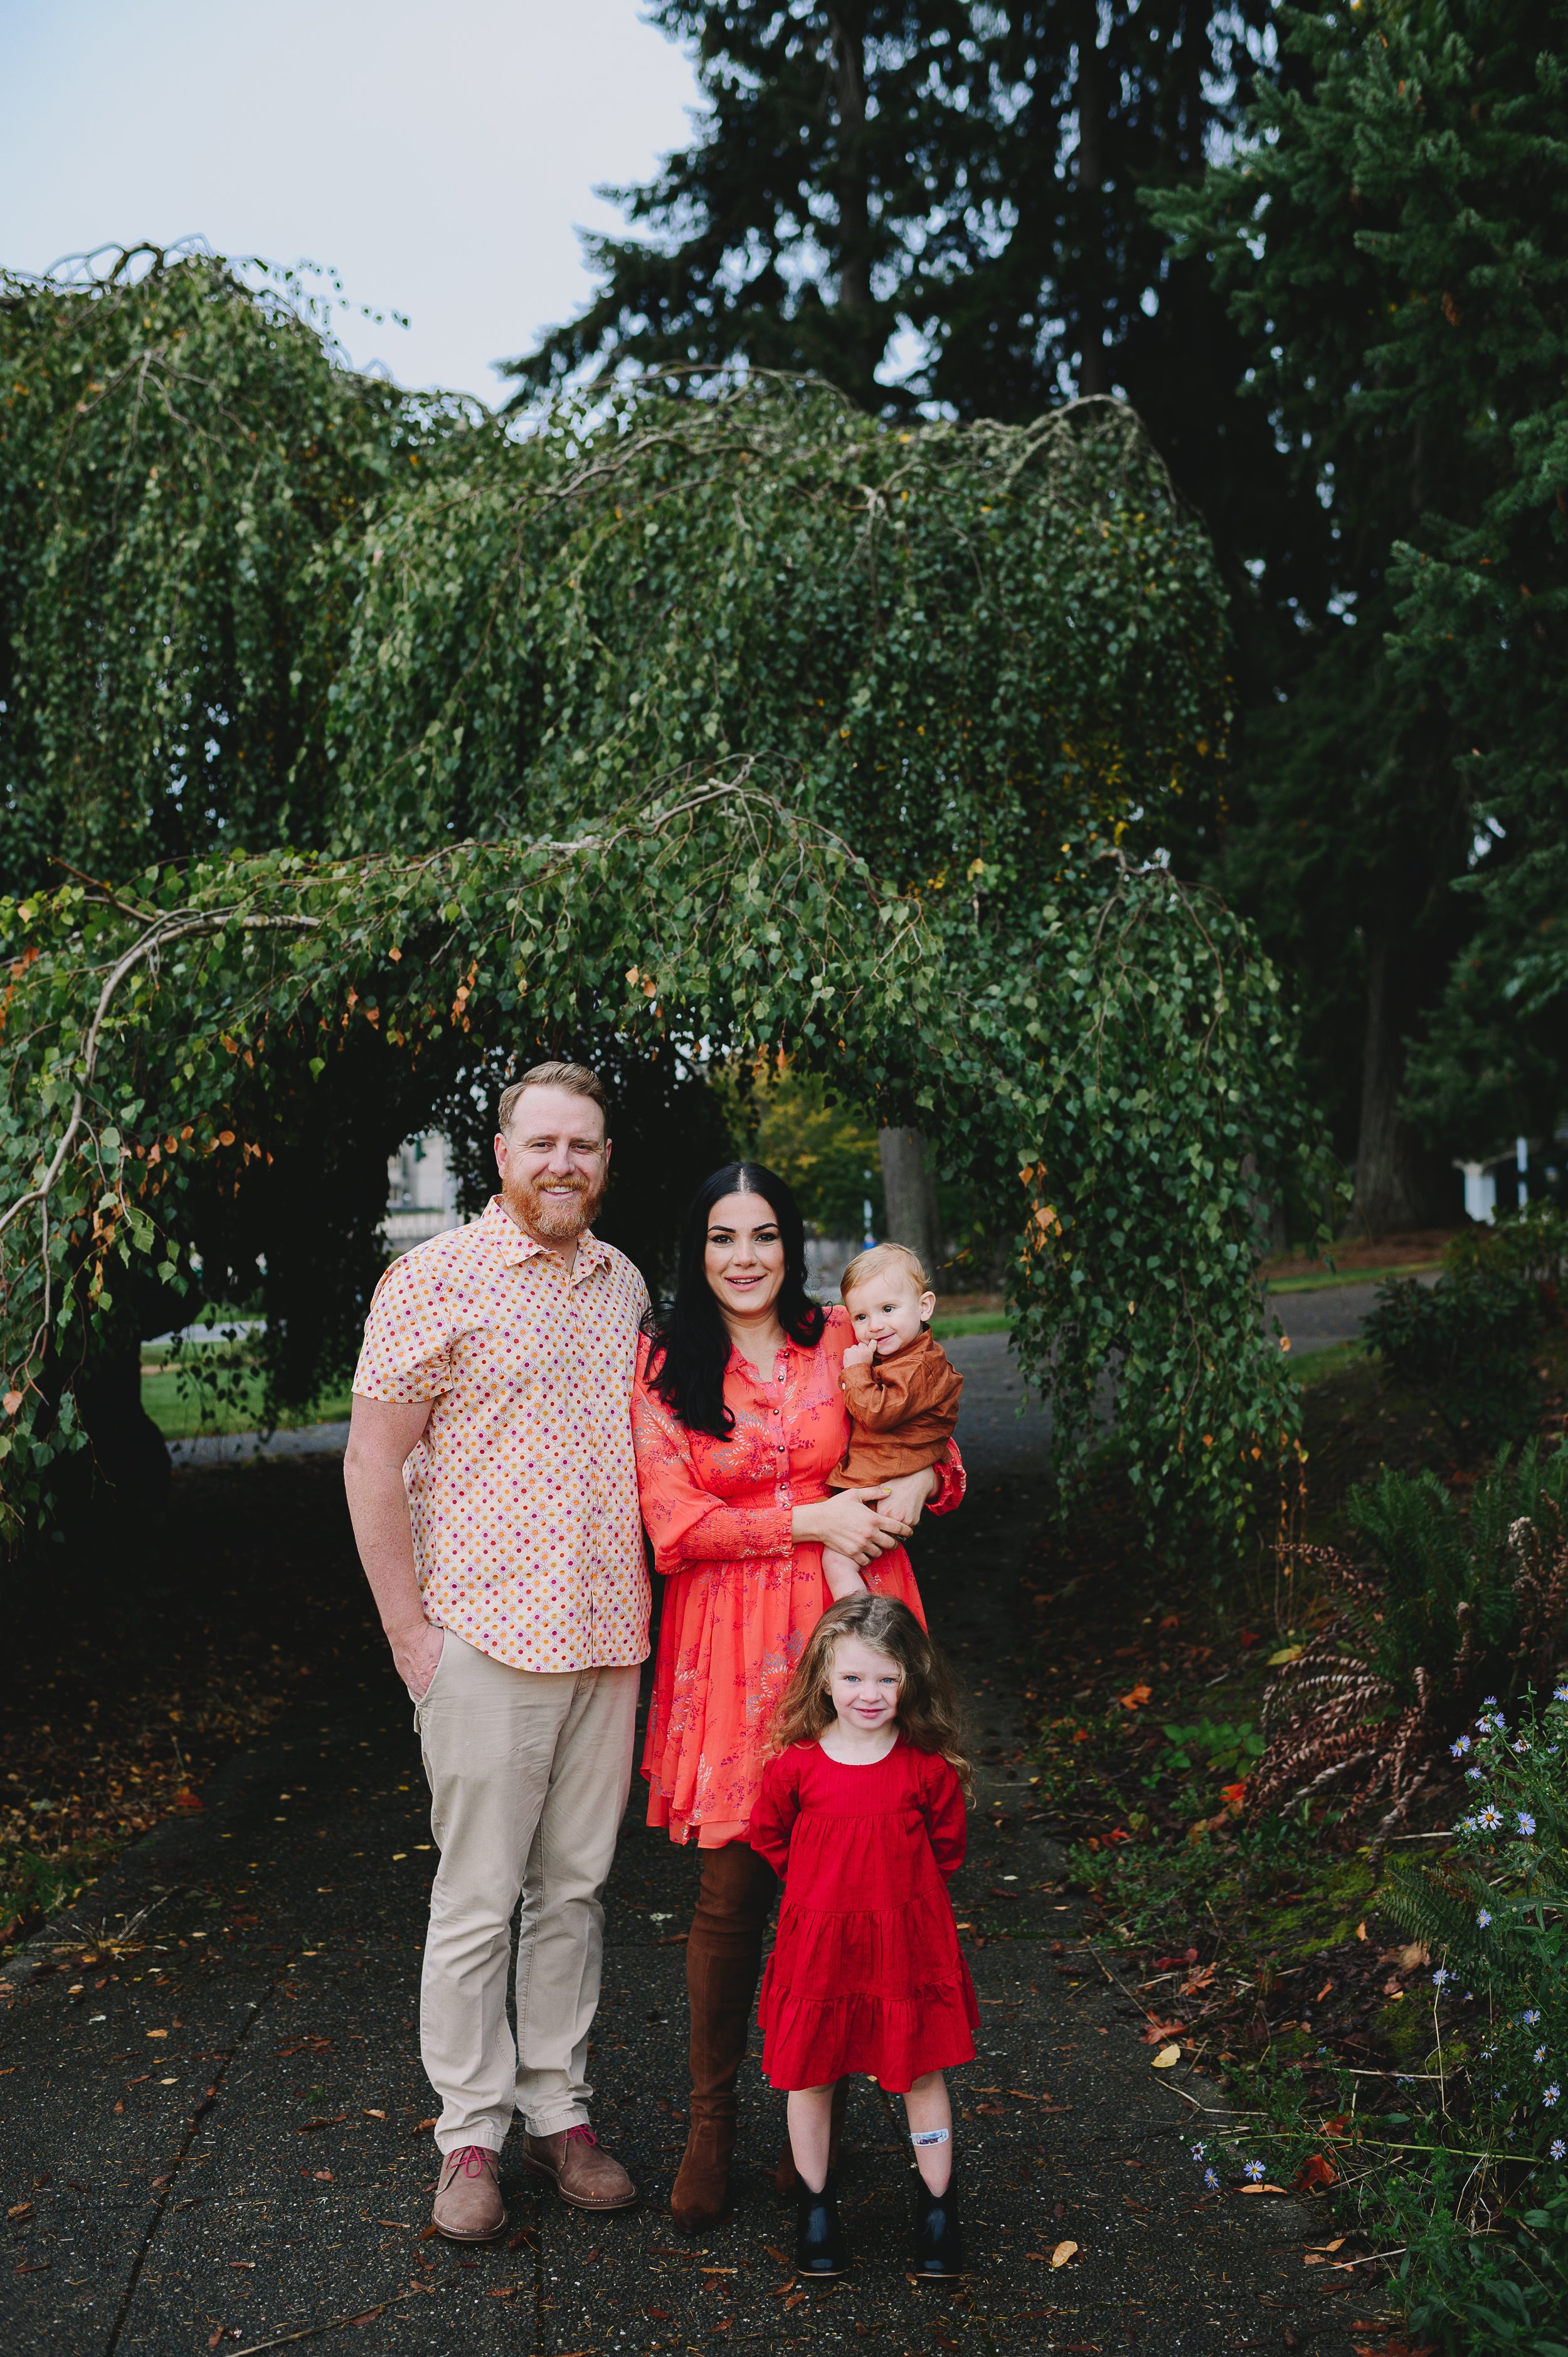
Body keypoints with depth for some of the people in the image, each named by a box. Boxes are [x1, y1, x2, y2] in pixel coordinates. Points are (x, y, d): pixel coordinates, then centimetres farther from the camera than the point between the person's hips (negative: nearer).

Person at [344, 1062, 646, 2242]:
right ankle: (470, 2134, 15)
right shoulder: (434, 1280, -6)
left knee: (578, 1883, 12)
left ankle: (559, 2109, 24)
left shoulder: (625, 1283, 11)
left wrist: (639, 1607, 14)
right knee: (478, 1896, 2)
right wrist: (409, 1631, -9)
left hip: (609, 1636, 5)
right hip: (487, 1635, -5)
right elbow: (373, 1464, -7)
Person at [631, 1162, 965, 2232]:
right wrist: (814, 1517, -12)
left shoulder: (844, 1342, 6)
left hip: (845, 1623, 1)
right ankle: (713, 2120, 16)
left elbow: (932, 1448, 15)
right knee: (733, 1889, -1)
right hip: (731, 1641, -1)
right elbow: (676, 1523, -4)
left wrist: (915, 1487, -8)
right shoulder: (663, 1368, 2)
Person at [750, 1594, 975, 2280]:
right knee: (809, 2075, 10)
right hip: (817, 1941, 0)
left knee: (923, 2074, 8)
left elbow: (947, 1847, 7)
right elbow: (768, 1837, 7)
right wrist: (822, 1888, 5)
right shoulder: (794, 1766, -9)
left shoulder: (930, 1769, -8)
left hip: (907, 1940, 0)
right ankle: (814, 2210, 28)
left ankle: (937, 2211, 25)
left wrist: (899, 1890, 3)